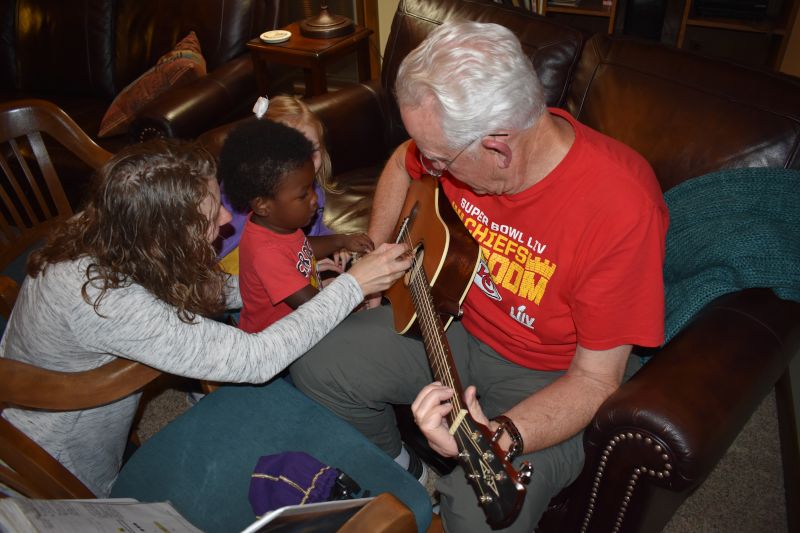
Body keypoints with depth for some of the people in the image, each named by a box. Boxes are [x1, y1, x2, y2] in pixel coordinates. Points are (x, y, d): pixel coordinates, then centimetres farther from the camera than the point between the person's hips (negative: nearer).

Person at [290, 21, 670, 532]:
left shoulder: (621, 210, -32)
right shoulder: (458, 141, -16)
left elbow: (595, 379, -25)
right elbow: (402, 165, 11)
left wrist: (500, 438, -42)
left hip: (550, 377, -5)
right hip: (458, 322, 6)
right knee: (318, 365, -5)